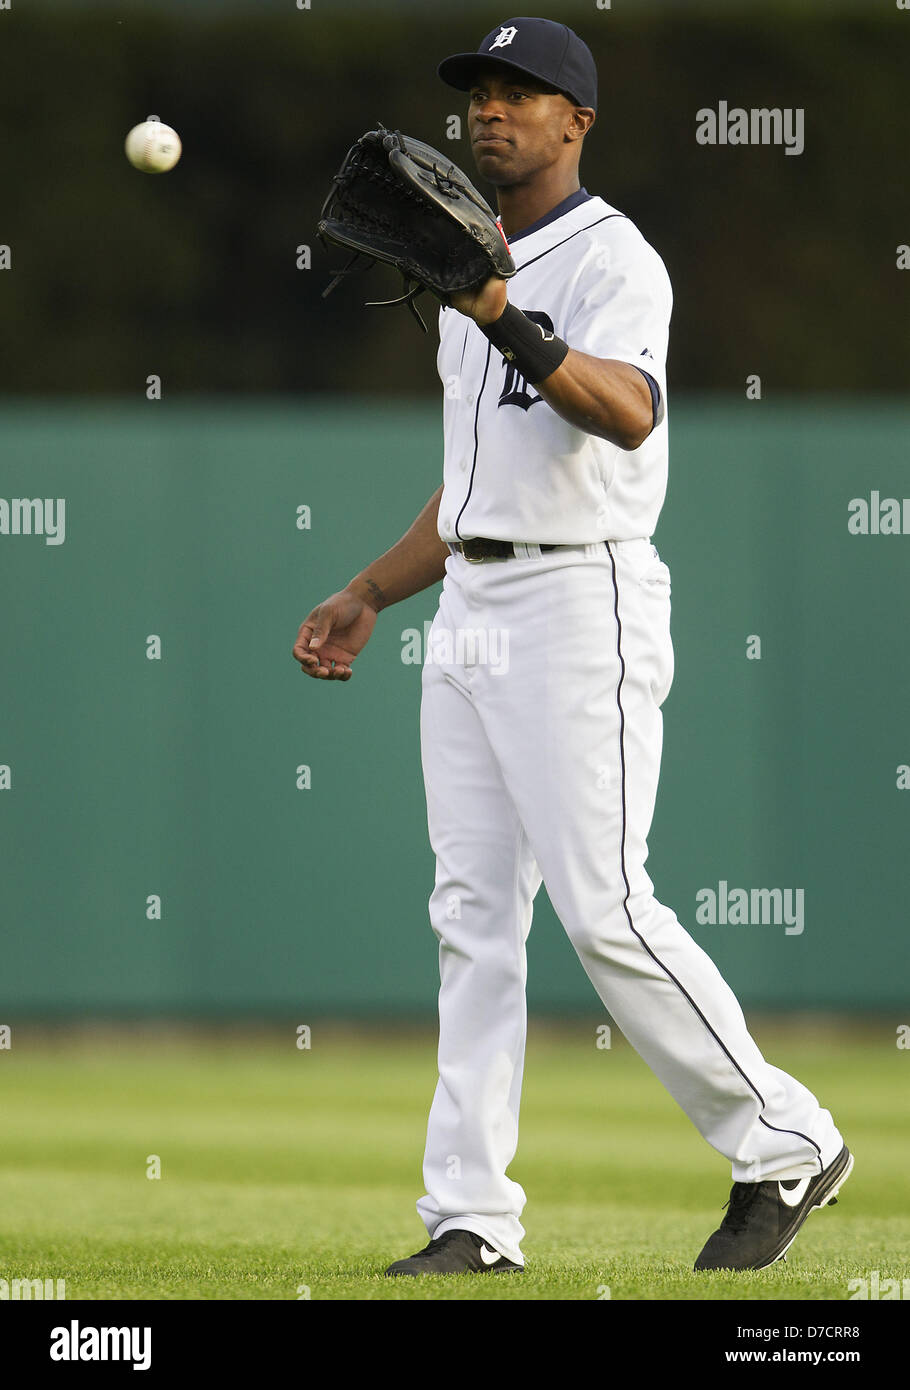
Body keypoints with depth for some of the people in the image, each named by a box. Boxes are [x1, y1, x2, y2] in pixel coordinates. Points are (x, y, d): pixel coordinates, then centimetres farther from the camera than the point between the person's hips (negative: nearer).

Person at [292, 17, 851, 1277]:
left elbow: (628, 413, -30)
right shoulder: (475, 275, 19)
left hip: (580, 604, -9)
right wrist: (368, 595, 22)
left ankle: (785, 1147, 3)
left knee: (603, 909, -12)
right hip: (470, 610, 9)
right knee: (472, 914, 4)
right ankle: (472, 1219, 4)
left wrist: (510, 326, -45)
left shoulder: (613, 261, -10)